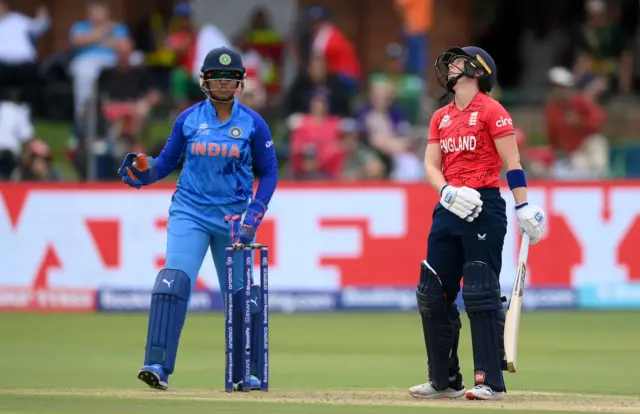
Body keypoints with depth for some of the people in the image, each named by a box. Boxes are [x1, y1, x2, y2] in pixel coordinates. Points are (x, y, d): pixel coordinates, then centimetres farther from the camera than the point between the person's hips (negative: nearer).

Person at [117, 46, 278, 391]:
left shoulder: (253, 124, -1)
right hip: (190, 211, 0)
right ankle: (157, 365, -25)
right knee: (174, 281, -20)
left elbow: (269, 173, 4)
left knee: (240, 293, 6)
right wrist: (142, 174, -13)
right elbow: (167, 161, 8)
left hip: (233, 216, 1)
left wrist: (254, 215, -8)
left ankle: (245, 373, 23)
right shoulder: (189, 119, 2)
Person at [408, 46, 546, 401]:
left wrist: (524, 208, -16)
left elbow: (512, 162, -8)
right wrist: (447, 191, -10)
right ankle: (444, 381, 15)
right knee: (432, 294, 6)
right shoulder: (441, 117, 16)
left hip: (485, 207, -7)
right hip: (449, 208, 7)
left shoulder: (491, 110, -3)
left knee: (481, 294, -11)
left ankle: (491, 381, -8)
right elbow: (431, 164, 11)